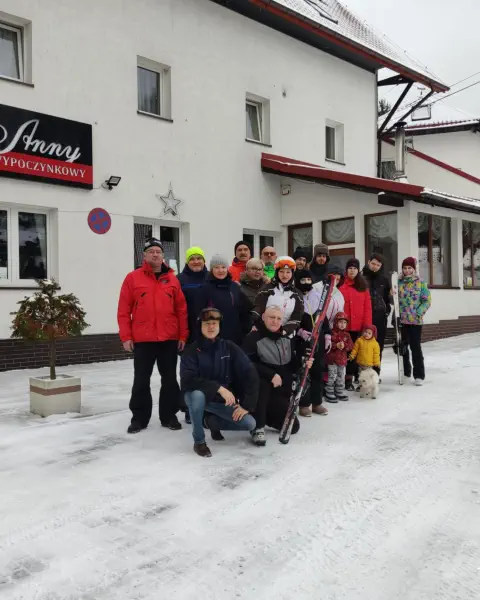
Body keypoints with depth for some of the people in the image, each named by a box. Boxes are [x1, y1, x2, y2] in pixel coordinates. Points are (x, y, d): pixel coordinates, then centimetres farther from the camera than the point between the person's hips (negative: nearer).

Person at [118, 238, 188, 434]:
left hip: (170, 339, 2)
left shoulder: (172, 279, 4)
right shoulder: (133, 278, -1)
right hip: (142, 340, -1)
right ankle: (139, 418, 20)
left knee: (169, 379, 10)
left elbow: (181, 309, 5)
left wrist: (183, 335, 1)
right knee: (141, 380, 8)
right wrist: (126, 337, -7)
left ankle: (169, 416, 23)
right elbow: (123, 310, -2)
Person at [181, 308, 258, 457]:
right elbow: (187, 380, -28)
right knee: (197, 394, -37)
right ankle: (198, 441, -13)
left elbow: (250, 374, -10)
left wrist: (247, 405, -18)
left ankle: (212, 421, 14)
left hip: (224, 400, 3)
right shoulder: (192, 351, -14)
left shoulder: (230, 348, -8)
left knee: (249, 424, -16)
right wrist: (218, 388, -37)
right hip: (199, 396, -2)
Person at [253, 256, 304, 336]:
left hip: (287, 336, 2)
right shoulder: (268, 289, 1)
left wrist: (285, 331, -17)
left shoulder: (296, 294, 7)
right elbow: (258, 308, -9)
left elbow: (296, 318, 0)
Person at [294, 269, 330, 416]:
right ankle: (304, 404, 4)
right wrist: (299, 331, -18)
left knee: (318, 370, 7)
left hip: (319, 338, 5)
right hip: (302, 340, -5)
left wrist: (327, 335, 8)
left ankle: (317, 402, 17)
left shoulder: (318, 296, 11)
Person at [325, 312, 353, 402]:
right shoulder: (332, 333, -8)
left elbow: (351, 345, 2)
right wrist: (336, 345, -25)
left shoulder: (347, 335, 9)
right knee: (332, 376, -3)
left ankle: (339, 392, 28)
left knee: (341, 377, 15)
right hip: (332, 359, -6)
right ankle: (329, 393, 5)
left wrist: (344, 345, -16)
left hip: (343, 359, 6)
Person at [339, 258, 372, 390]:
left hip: (359, 325, 2)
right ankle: (348, 378, 8)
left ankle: (359, 377, 14)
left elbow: (367, 307, 5)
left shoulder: (363, 286, 9)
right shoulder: (340, 285, 0)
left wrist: (367, 325, -2)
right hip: (344, 325, -2)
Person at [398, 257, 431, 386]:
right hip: (401, 319, 3)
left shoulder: (420, 283, -1)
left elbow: (427, 300, -2)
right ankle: (405, 372, 26)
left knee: (415, 346, -4)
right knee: (402, 346, 11)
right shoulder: (398, 282, 6)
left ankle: (419, 375, 4)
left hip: (415, 320, -3)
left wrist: (419, 312, -13)